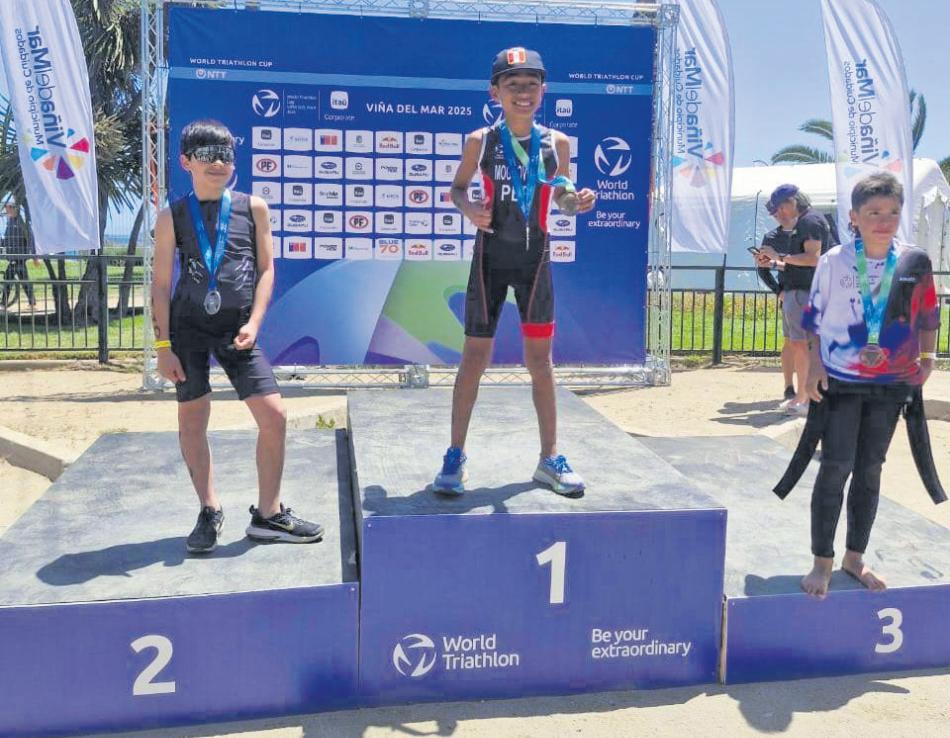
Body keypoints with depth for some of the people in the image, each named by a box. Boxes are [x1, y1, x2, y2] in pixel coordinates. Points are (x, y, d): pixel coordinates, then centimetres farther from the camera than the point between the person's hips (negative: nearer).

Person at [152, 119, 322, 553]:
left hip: (237, 330, 1)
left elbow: (266, 268, 4)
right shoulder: (173, 217, -1)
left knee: (273, 415, -6)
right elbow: (161, 285, 0)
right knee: (192, 419, 5)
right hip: (188, 327, 0)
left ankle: (268, 514, 9)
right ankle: (209, 511, 22)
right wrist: (163, 346, -5)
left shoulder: (253, 208, 1)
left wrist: (254, 323, -8)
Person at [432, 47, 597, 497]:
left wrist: (575, 202, -15)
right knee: (475, 354, 2)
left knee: (540, 358, 6)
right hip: (490, 257, -2)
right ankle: (455, 455, 15)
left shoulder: (556, 143, 1)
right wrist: (468, 210, -15)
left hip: (535, 258, 2)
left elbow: (560, 197, 9)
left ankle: (549, 458, 18)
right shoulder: (481, 141, -4)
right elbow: (458, 187, 7)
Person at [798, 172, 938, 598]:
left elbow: (927, 316, 9)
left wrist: (926, 359, 1)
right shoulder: (834, 261, -8)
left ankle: (854, 558, 24)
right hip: (840, 381, -3)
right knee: (836, 468, -2)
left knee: (870, 471, 11)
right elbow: (815, 318, -1)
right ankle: (822, 562, 9)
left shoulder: (914, 262, -2)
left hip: (890, 384, 3)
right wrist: (815, 366, -8)